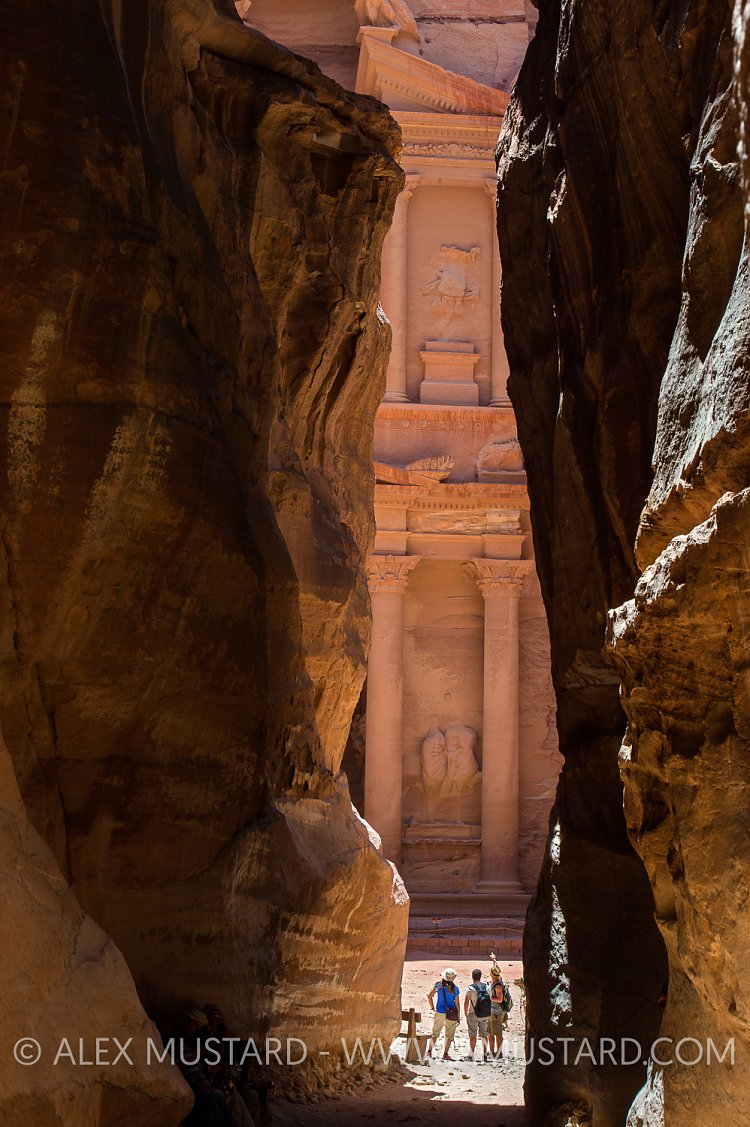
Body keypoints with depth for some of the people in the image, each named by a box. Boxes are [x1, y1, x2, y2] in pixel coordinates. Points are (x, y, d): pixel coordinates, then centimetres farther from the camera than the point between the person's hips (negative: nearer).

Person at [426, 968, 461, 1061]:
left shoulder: (438, 985, -6)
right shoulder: (455, 987, -10)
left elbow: (429, 996, -2)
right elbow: (457, 1003, -7)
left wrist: (432, 1007, 11)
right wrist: (458, 1016, 1)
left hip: (439, 1012, 2)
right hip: (451, 1013, -2)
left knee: (435, 1032, 14)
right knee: (449, 1034, 9)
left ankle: (429, 1051, 12)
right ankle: (445, 1054, 8)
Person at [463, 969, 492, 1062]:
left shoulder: (470, 988, -11)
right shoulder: (487, 987, 1)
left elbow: (466, 1002, -10)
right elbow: (490, 1000, 5)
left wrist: (465, 1013, 3)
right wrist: (488, 1013, 15)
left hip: (473, 1015, -4)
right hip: (485, 1015, 4)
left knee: (473, 1035, 3)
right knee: (484, 1035, 12)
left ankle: (471, 1055, 4)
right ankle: (484, 1055, 15)